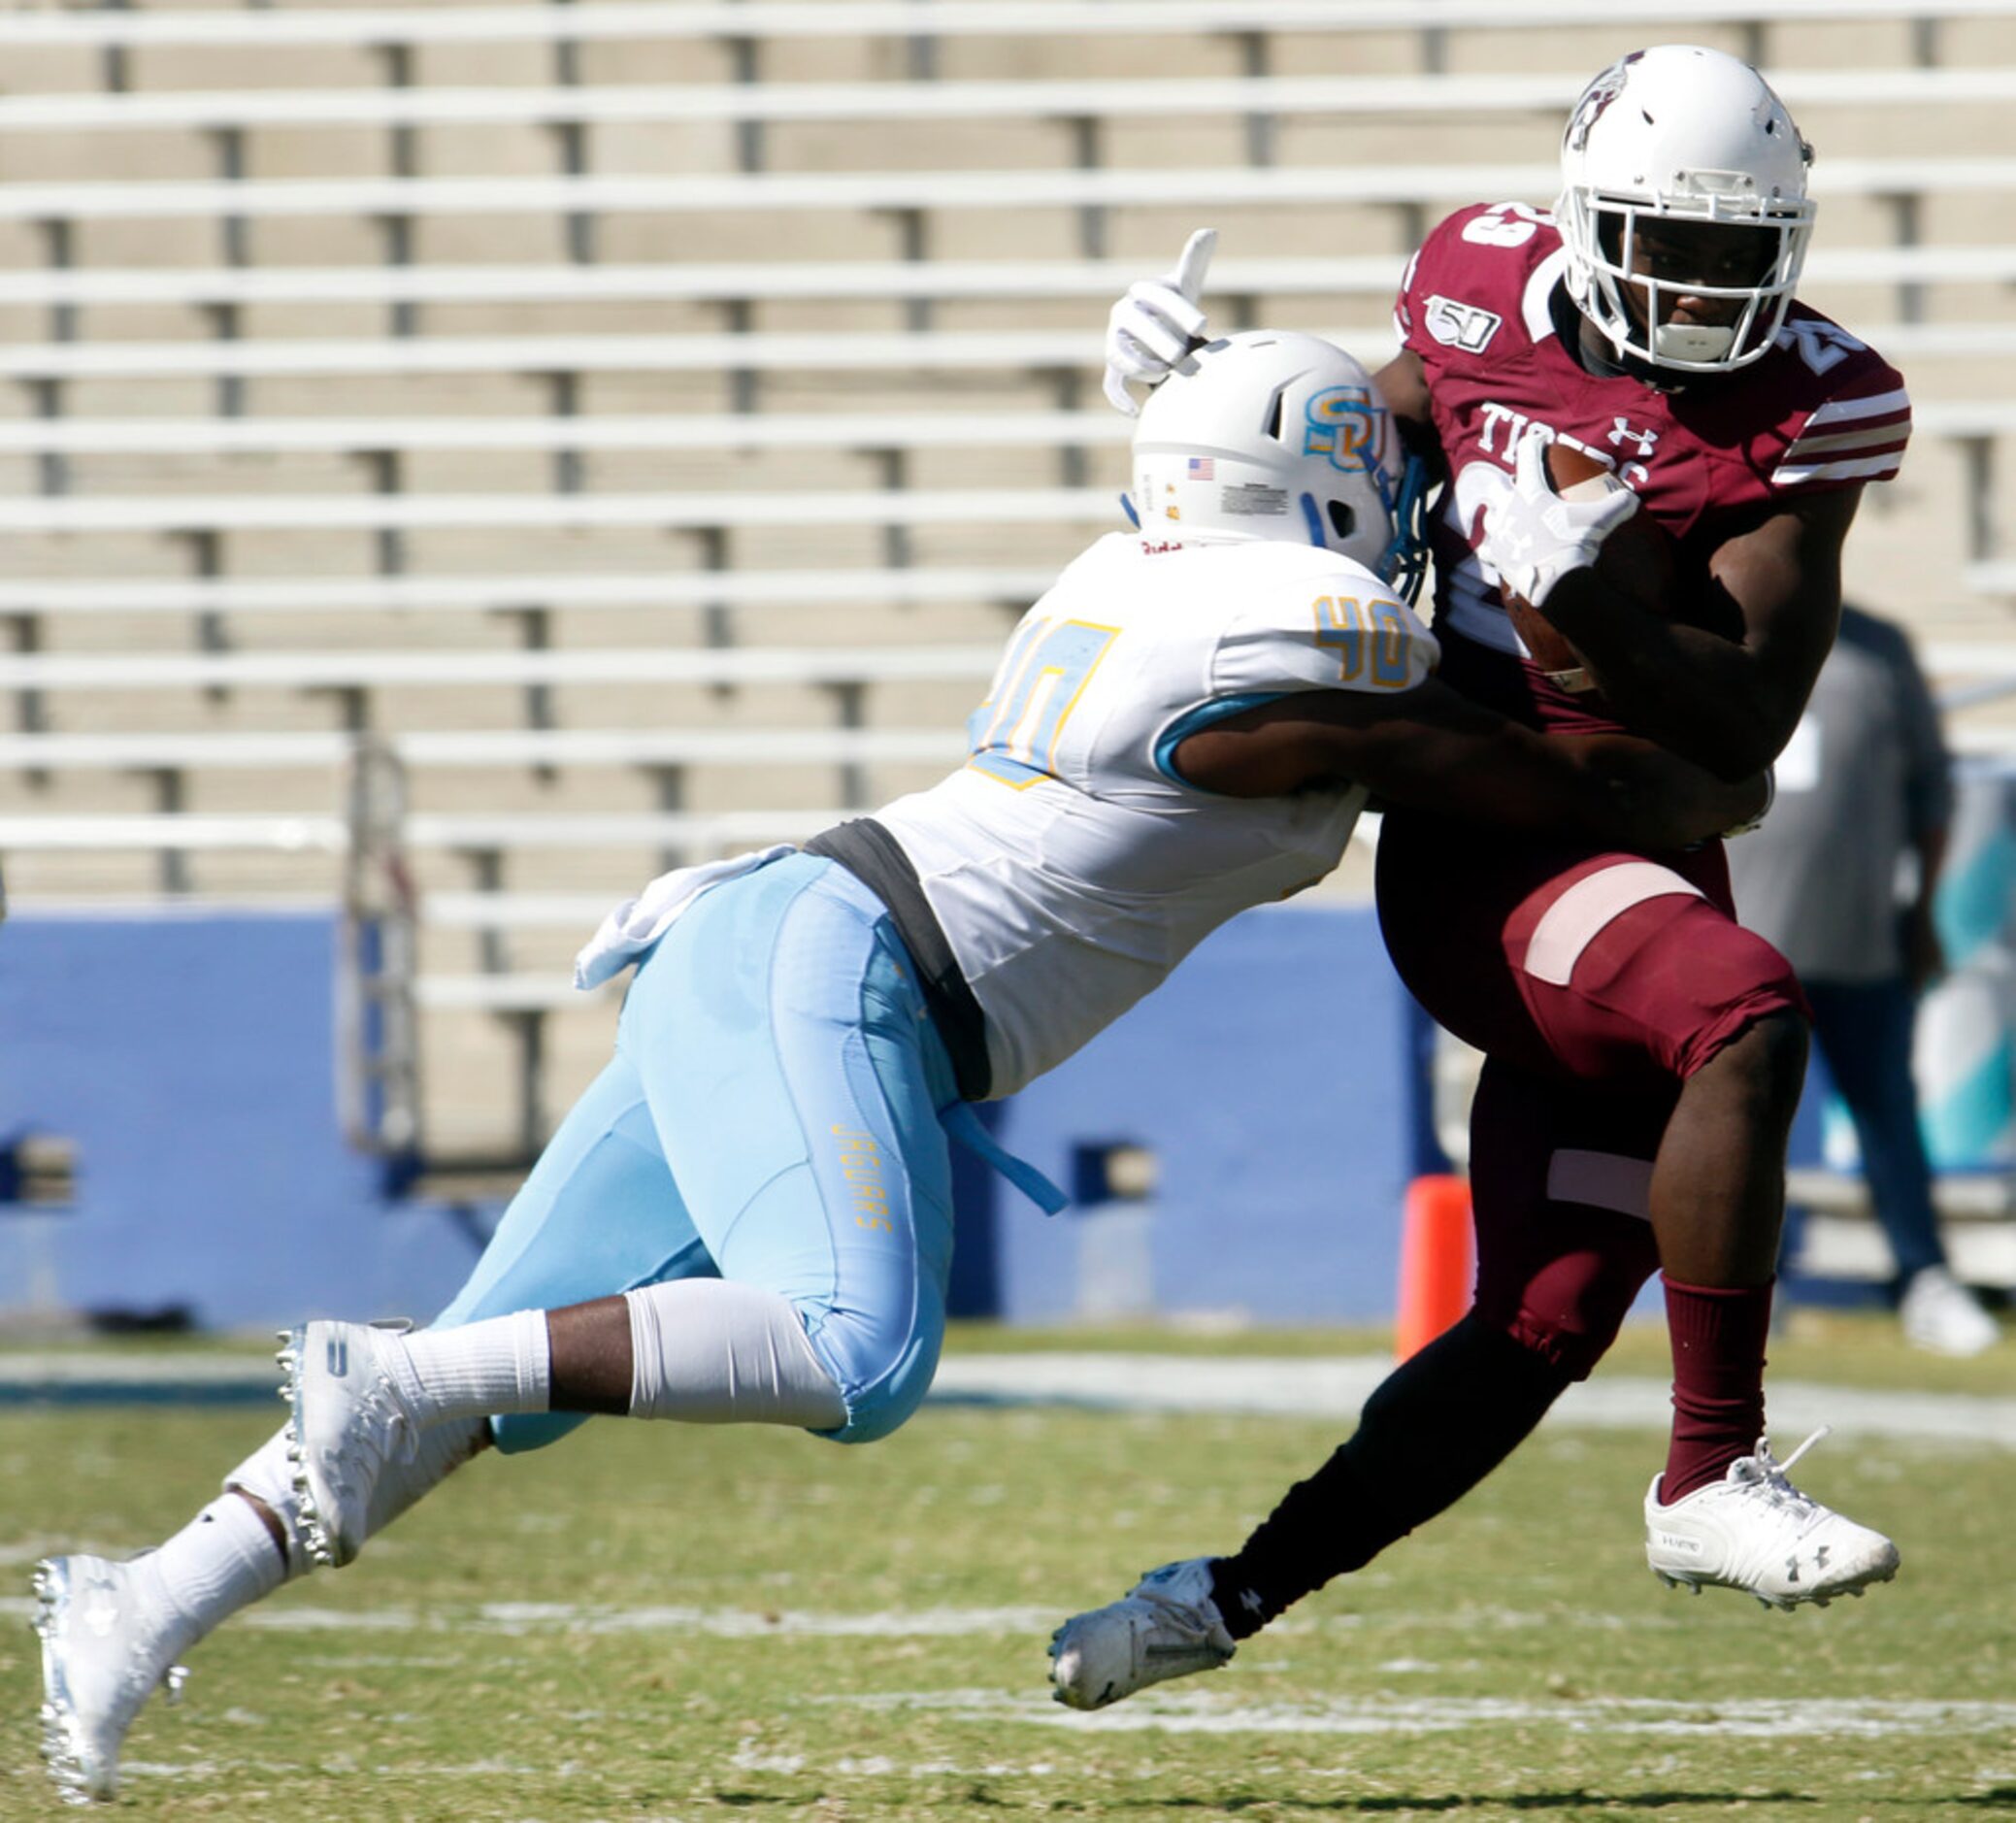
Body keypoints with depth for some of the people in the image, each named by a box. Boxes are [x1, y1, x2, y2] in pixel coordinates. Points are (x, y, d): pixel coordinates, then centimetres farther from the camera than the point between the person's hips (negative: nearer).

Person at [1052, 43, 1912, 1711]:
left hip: (1647, 867, 2)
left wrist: (1588, 592, -27)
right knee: (1748, 1014, -32)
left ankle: (1239, 1596, 19)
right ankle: (1714, 1477, -29)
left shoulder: (1800, 417, -5)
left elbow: (1742, 727, -12)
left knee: (1547, 1323, 3)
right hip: (1477, 861, -2)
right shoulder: (1490, 309, -1)